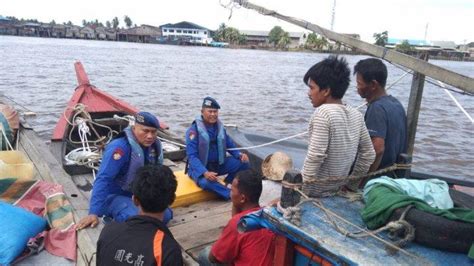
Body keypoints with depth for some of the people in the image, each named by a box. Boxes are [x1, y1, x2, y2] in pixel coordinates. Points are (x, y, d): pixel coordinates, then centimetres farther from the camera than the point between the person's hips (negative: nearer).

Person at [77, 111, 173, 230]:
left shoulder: (155, 145, -7)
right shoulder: (120, 147, -29)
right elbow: (103, 179, -32)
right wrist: (94, 213, -36)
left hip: (138, 194, 7)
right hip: (115, 195, -7)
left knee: (165, 215, -9)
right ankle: (114, 218, 1)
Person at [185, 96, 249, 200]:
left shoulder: (220, 127, 2)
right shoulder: (194, 129, -17)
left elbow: (230, 145, 12)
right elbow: (192, 156, -23)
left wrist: (240, 155, -11)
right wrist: (205, 172, -38)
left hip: (218, 164, 6)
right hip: (200, 167, -6)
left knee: (243, 162, -12)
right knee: (206, 182, -39)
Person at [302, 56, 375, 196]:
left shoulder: (323, 112, -20)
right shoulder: (356, 115, 2)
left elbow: (315, 156, -23)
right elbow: (368, 154, 9)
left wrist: (301, 187, -15)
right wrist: (351, 183, 17)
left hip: (316, 192, -8)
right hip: (337, 189, 8)